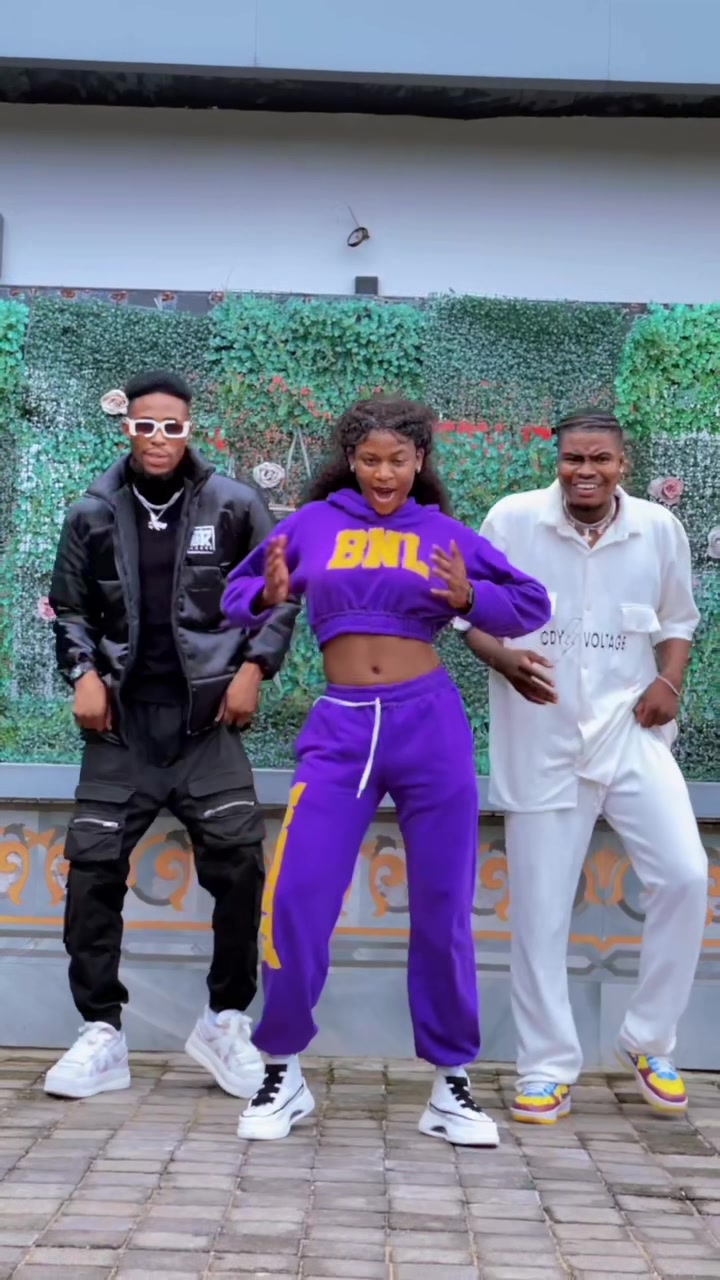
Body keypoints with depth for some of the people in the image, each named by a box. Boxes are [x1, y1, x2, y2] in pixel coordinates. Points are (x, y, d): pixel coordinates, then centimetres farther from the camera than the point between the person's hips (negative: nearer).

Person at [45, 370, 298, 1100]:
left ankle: (225, 1022, 12)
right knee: (92, 866, -1)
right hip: (122, 720, 2)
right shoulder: (93, 514, 6)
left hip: (205, 719, -2)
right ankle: (101, 1033, 11)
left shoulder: (234, 507, 0)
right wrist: (83, 673, -3)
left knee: (239, 862, -8)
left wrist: (253, 668, -5)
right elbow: (70, 609, 12)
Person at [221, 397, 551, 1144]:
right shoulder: (313, 523, 8)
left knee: (442, 910, 5)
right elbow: (235, 598, 11)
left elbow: (532, 606, 8)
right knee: (296, 901, -7)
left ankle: (451, 1086, 19)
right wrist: (271, 596, -11)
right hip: (341, 727, 0)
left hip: (431, 724, 0)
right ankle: (282, 1073, 13)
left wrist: (469, 598, -10)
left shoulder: (444, 534, 8)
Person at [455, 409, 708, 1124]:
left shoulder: (659, 529, -1)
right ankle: (547, 1069, 21)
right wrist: (503, 660, -19)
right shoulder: (512, 520, -7)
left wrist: (670, 680, -6)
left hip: (631, 733, 2)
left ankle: (648, 1041, 12)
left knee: (684, 875, -11)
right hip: (542, 743, -1)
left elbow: (677, 620, 13)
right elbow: (470, 613, 1)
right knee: (540, 911, 4)